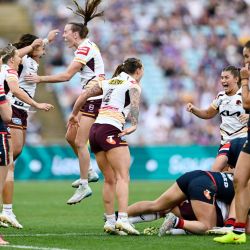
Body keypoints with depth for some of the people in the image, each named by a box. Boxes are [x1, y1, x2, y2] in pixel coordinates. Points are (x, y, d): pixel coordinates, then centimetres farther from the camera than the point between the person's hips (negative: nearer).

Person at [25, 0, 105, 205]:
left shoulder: (85, 48, -16)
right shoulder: (85, 47, 13)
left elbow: (67, 75, -21)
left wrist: (41, 79, -16)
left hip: (95, 99, -10)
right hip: (89, 98, 10)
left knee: (80, 142, -10)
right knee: (71, 137, 12)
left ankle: (84, 186, -7)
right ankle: (89, 173, 22)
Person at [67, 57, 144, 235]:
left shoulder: (108, 82, 23)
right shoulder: (133, 85, 6)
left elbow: (84, 95, 18)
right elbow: (134, 103, -13)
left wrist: (74, 115, 29)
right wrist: (134, 126, -27)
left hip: (95, 129, 7)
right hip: (111, 130, -7)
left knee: (110, 179, 12)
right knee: (123, 177, -14)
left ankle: (110, 222, 7)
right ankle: (123, 219, -30)